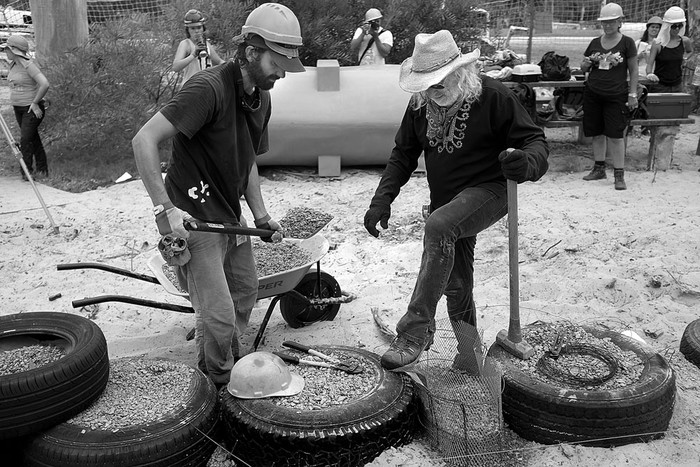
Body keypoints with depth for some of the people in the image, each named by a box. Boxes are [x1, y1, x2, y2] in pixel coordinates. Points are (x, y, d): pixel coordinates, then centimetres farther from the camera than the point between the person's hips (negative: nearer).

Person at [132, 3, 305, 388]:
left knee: (245, 293, 19)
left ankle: (231, 367, 41)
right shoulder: (209, 88, -22)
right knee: (219, 316, -7)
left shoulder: (260, 97, 7)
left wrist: (260, 215, 12)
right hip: (193, 221, -9)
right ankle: (218, 388, 18)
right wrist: (165, 207, -29)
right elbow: (144, 140, -25)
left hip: (230, 217, 9)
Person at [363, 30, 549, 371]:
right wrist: (382, 199, -4)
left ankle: (416, 330, -34)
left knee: (438, 226, -36)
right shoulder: (420, 104, 2)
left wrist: (527, 164, -37)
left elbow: (536, 140, -13)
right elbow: (403, 154, 9)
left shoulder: (493, 97, -14)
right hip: (447, 205, 7)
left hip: (487, 192, -6)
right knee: (456, 285, 12)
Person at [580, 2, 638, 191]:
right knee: (597, 133, 9)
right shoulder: (595, 43, 9)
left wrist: (632, 94, -4)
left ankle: (619, 175, 0)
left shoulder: (627, 42, -1)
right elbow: (583, 67, 17)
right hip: (593, 94, 4)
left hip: (616, 96, -4)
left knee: (615, 135, -6)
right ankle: (599, 169, 22)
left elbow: (634, 71, 1)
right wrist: (590, 62, -6)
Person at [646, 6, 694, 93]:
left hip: (677, 86, 4)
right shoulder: (658, 44, -8)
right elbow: (650, 64, -10)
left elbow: (690, 51, 27)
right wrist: (649, 74, -30)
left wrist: (684, 58, 8)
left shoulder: (685, 41, 3)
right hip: (659, 86, -4)